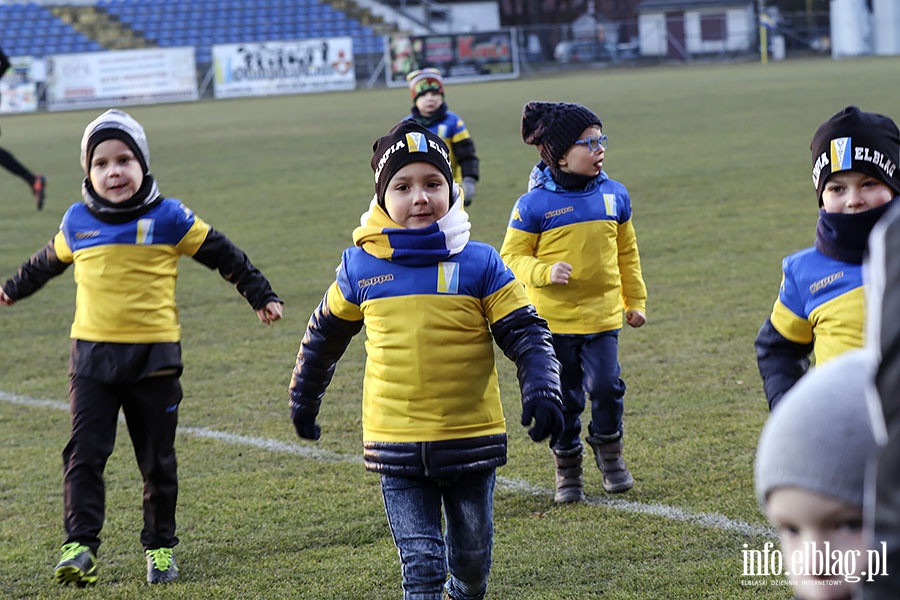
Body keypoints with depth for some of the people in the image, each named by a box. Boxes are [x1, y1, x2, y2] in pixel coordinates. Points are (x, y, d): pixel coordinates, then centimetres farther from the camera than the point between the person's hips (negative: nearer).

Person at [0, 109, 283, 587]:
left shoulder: (168, 218, -3)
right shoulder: (77, 223, 5)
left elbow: (224, 256, 7)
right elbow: (48, 262, 26)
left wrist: (261, 296, 11)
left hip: (154, 358, -1)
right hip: (91, 356, 1)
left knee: (157, 461, 8)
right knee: (84, 453, -9)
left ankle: (160, 547, 20)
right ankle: (80, 546, -11)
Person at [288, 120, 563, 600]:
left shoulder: (479, 264, -4)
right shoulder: (360, 268, 1)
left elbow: (526, 334, -3)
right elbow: (324, 334, 17)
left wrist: (541, 392, -20)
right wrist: (304, 399, 26)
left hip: (472, 440, 0)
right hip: (397, 447, 0)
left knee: (471, 555, 15)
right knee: (420, 561, -7)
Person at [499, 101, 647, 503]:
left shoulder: (615, 196, 4)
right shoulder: (534, 205, -9)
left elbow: (627, 252, 15)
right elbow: (512, 257, -5)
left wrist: (635, 301, 16)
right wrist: (545, 272, -23)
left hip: (602, 316, 2)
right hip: (553, 319, -2)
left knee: (606, 386, -10)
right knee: (564, 399, 6)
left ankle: (609, 450, 17)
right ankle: (567, 470, 24)